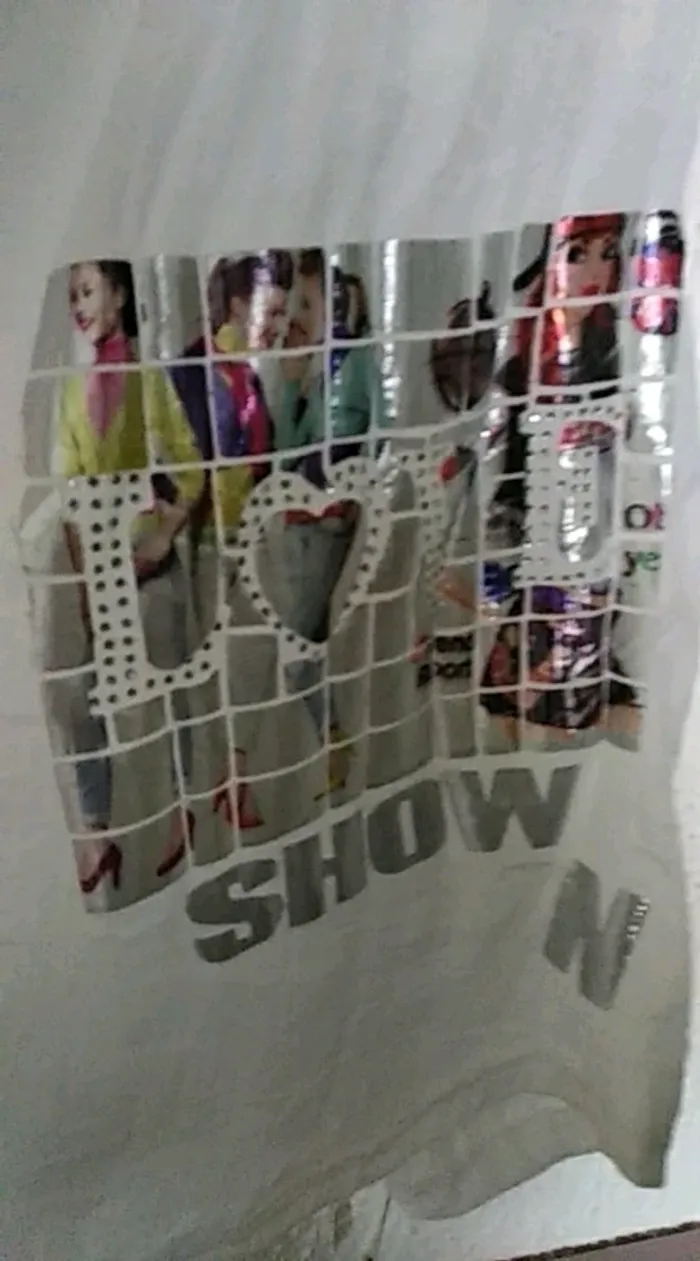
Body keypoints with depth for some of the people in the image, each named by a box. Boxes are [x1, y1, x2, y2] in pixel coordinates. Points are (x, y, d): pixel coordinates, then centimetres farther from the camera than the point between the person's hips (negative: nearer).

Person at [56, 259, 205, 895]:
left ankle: (182, 816, 25)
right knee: (89, 705, 4)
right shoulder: (73, 390, 7)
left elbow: (191, 468, -4)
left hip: (151, 561, -4)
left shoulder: (151, 378, -6)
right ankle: (101, 835, 16)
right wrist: (83, 574, 0)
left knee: (170, 692, 8)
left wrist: (164, 538, -14)